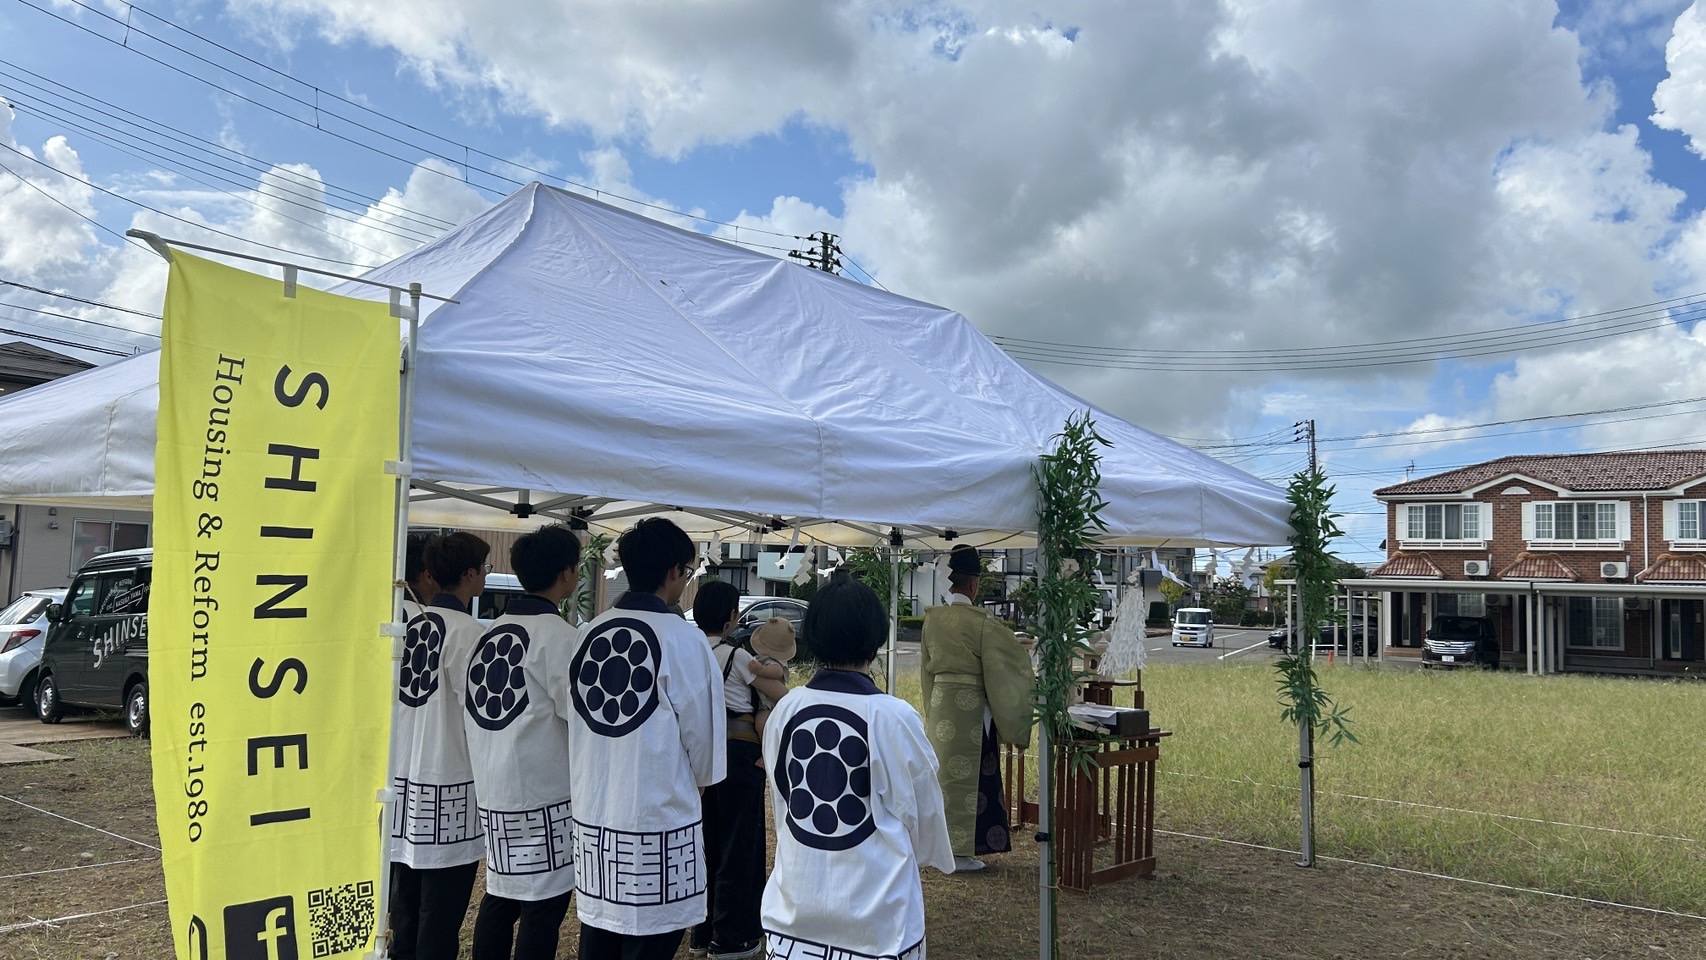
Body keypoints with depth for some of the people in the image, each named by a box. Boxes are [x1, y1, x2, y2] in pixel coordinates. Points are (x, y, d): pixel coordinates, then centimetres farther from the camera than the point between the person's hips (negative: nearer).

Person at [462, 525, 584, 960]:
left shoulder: (492, 632, 9)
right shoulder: (558, 634, -14)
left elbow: (473, 709, 11)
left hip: (494, 792, 8)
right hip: (544, 793, -8)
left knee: (500, 896, 17)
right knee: (544, 905, 2)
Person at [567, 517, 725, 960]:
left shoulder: (591, 633, 1)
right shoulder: (684, 640, -15)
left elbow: (583, 722, 8)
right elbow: (702, 735, -8)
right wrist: (699, 778, 12)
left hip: (592, 817, 6)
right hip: (657, 823, -5)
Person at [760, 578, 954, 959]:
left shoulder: (786, 709, -6)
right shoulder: (895, 717, -16)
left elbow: (780, 801, 7)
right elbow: (924, 810, -2)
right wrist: (933, 854, 20)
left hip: (795, 903, 3)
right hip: (875, 911, -3)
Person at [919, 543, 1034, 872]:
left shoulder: (932, 617, 2)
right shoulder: (981, 621, -16)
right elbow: (997, 671, -10)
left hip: (939, 701, 6)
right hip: (971, 705, -6)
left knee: (943, 769, 14)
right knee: (968, 773, 3)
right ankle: (961, 850, 9)